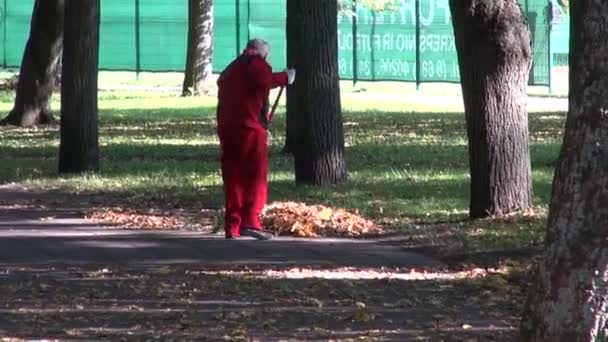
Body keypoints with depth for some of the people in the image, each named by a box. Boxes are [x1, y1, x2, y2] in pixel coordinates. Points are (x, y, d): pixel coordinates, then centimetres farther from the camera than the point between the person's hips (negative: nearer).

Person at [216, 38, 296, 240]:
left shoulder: (230, 71, 27)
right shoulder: (256, 63, 1)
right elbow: (264, 80, -20)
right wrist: (285, 77, -7)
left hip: (226, 127, 8)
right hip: (249, 127, -7)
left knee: (233, 178, 8)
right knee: (256, 175, -7)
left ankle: (232, 227, 6)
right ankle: (250, 221, -20)